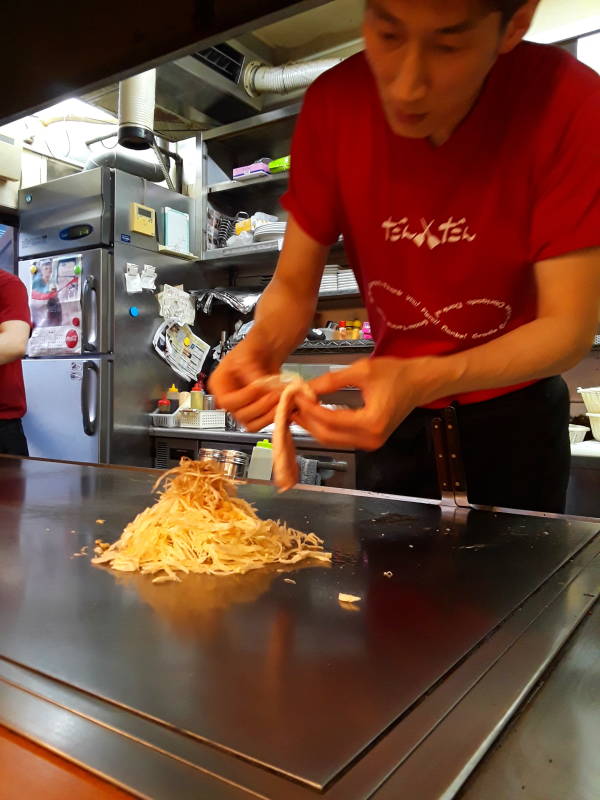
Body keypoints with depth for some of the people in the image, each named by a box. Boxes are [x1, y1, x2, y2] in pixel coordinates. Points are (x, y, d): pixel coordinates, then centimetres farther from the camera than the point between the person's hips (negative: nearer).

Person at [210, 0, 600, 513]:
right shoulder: (334, 105, -17)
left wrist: (421, 380, -40)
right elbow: (294, 285, -11)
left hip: (514, 409, -1)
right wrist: (261, 348, -33)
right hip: (394, 407, 2)